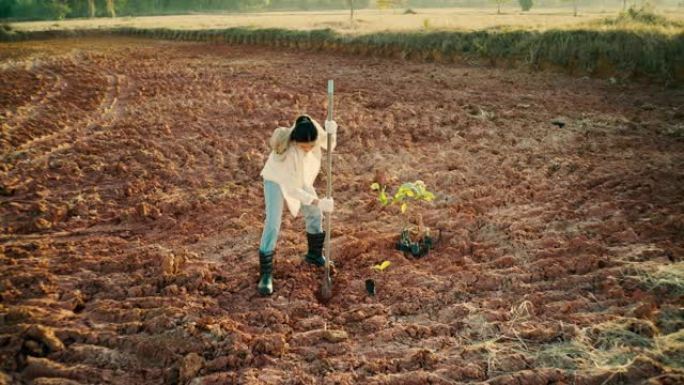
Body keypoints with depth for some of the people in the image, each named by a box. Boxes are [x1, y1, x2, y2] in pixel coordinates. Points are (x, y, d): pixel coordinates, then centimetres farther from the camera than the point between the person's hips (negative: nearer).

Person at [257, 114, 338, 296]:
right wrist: (319, 202, -37)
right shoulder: (285, 152, -42)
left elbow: (329, 146, -10)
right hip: (276, 180, -6)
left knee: (314, 214, 14)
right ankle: (265, 274, 0)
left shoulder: (314, 130, -30)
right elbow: (291, 189, -35)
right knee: (273, 225, -13)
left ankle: (315, 254, 40)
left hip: (299, 177, 6)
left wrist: (332, 132, -33)